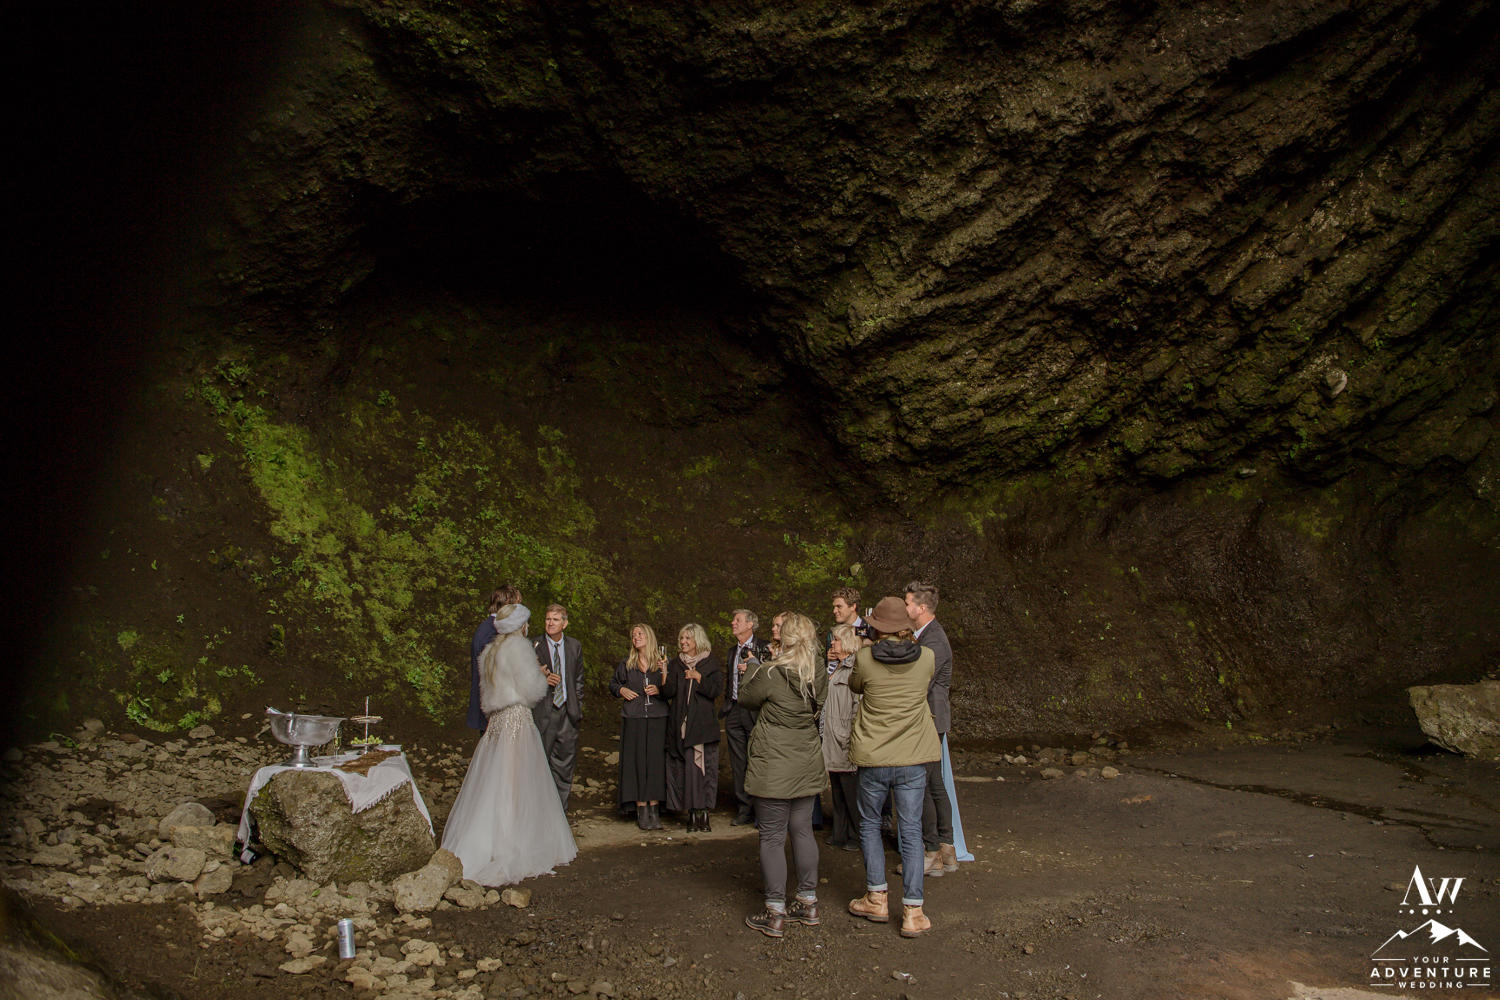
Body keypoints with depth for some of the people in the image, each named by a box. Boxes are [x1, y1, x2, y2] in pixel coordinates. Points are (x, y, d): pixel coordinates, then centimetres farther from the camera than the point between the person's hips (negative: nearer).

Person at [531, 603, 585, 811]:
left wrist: (578, 709, 8)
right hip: (542, 712, -3)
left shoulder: (575, 646, 10)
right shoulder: (533, 645, -1)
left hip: (568, 713, 3)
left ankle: (559, 812, 19)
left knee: (564, 765, 7)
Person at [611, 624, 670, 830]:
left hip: (658, 719, -1)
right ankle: (642, 811, 4)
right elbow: (613, 684, 20)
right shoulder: (626, 663, 11)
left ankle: (654, 810, 4)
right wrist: (621, 690, 1)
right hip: (633, 719, 1)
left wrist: (659, 690, -14)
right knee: (637, 761, -2)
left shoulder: (661, 662, 6)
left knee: (656, 761, -3)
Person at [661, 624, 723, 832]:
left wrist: (698, 677, -10)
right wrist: (664, 674, -12)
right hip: (680, 724, 2)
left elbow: (717, 690, -5)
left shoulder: (710, 664, 6)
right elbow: (668, 692, 1)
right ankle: (692, 814, 5)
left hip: (704, 724, -2)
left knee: (703, 766, -6)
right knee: (684, 767, -1)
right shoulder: (676, 664, 13)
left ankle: (703, 812, 0)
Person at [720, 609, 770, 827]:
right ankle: (744, 810, 15)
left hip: (754, 711, -6)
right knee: (739, 764, 8)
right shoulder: (733, 651, 17)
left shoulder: (763, 649, -5)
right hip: (734, 710, 6)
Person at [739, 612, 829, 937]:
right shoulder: (820, 675, -2)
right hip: (807, 764, 6)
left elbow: (747, 698, -1)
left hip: (774, 768, -6)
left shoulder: (771, 674, -19)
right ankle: (808, 903, 25)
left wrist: (753, 667, 18)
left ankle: (774, 914, 8)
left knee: (772, 837, 2)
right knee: (802, 830, 16)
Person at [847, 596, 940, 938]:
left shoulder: (865, 659, -11)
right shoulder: (926, 658, -7)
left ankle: (877, 898, 21)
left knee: (869, 826, 17)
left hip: (873, 759, -1)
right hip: (913, 759, 1)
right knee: (911, 832, 6)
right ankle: (913, 912, 6)